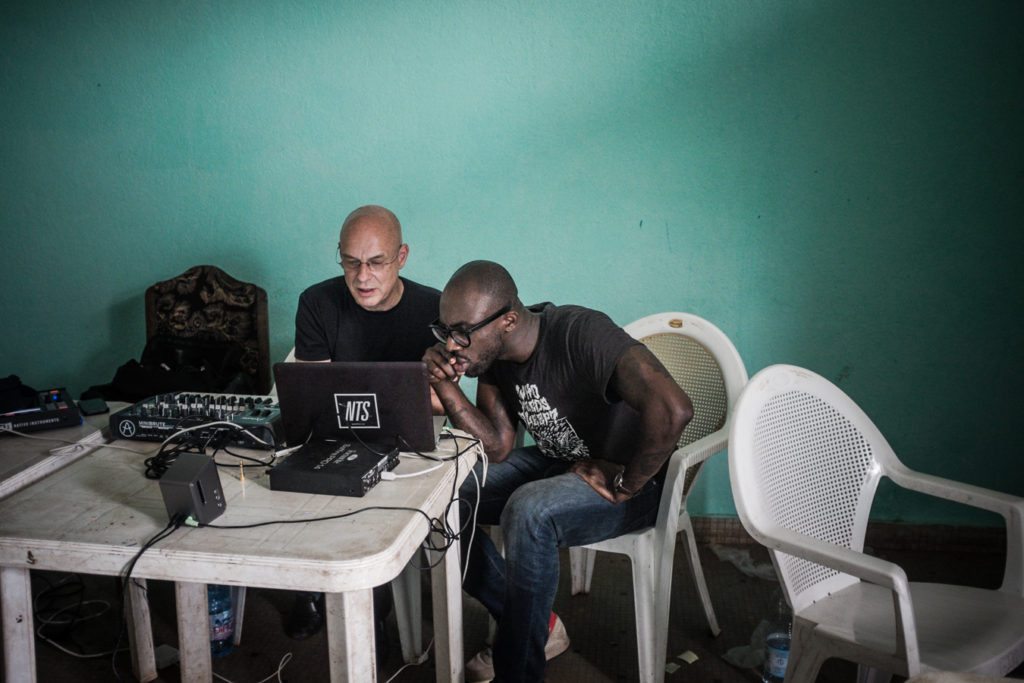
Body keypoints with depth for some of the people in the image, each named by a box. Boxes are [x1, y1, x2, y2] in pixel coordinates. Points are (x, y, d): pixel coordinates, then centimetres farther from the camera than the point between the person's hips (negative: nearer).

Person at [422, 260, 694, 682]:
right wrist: (446, 388, -18)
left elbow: (672, 409, -42)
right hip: (556, 463, 8)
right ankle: (538, 625, 7)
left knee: (528, 512, -35)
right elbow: (497, 448, -4)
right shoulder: (493, 352, -5)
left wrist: (624, 485, -28)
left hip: (633, 479, -8)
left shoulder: (580, 335, -30)